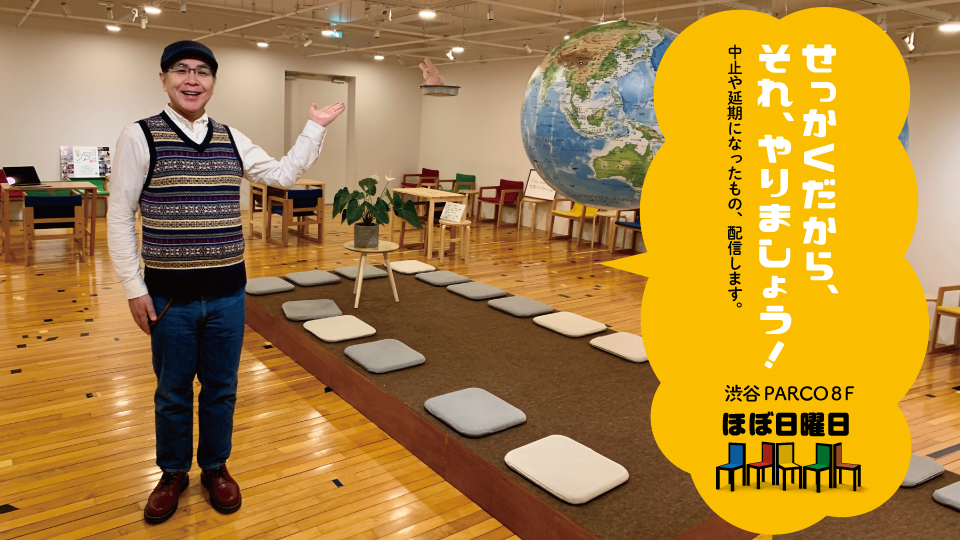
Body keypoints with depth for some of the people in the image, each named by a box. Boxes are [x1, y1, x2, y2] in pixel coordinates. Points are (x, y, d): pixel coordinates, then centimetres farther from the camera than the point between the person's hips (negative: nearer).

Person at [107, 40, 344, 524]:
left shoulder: (231, 140, 5)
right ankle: (173, 473, 35)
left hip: (227, 293, 3)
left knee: (221, 389, 14)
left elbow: (283, 175, 11)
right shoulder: (140, 137, -7)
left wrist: (315, 128, 7)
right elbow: (120, 216, -6)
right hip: (169, 296, -3)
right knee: (172, 393, 13)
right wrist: (134, 288, -8)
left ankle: (214, 468, 35)